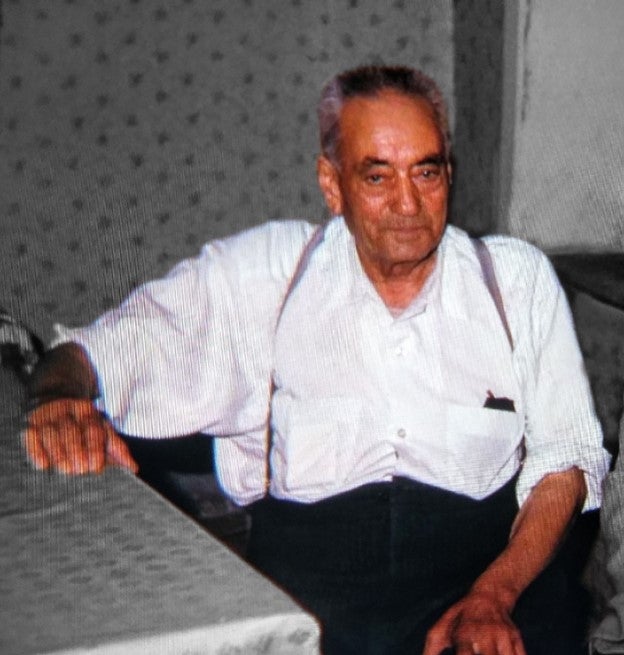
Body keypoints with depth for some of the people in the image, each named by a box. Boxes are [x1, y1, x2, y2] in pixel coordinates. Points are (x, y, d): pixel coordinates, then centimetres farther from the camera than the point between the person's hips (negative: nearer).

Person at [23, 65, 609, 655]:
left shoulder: (517, 278, 9)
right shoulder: (260, 271, 6)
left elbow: (565, 454, 6)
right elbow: (96, 351, 4)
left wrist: (493, 596, -10)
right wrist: (58, 401, -20)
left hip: (485, 567, 1)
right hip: (303, 572, -1)